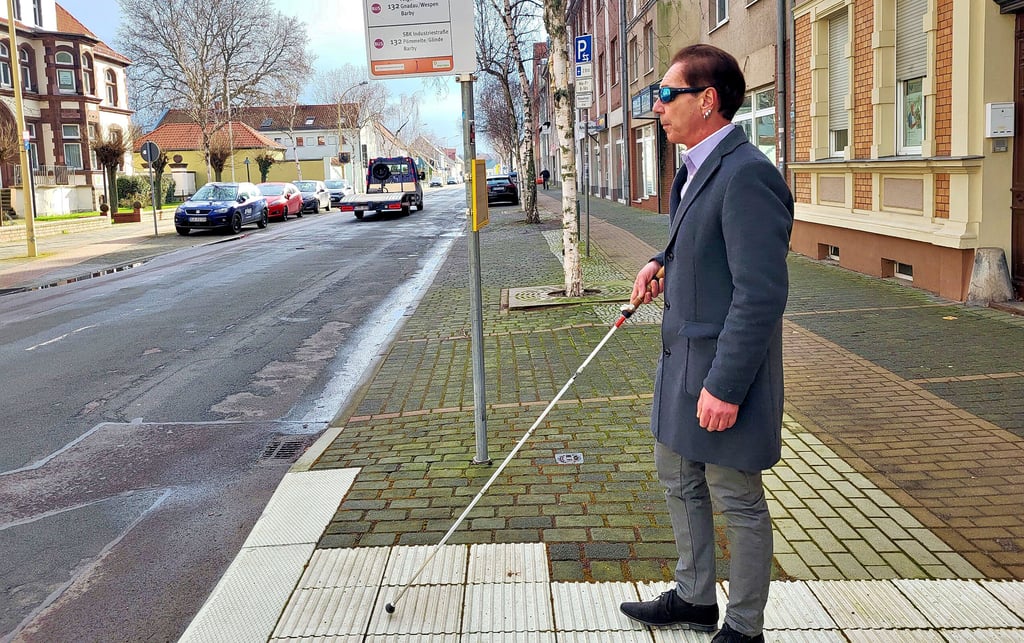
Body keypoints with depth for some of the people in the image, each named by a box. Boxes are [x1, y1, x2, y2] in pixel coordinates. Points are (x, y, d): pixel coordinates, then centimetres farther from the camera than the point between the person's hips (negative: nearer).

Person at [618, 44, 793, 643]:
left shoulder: (746, 174, -22)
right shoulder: (697, 168, 11)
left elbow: (761, 293, -26)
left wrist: (725, 386, -25)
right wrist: (664, 262, 6)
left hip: (724, 370, -10)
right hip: (683, 358, 10)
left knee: (738, 503, 6)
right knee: (679, 480, 22)